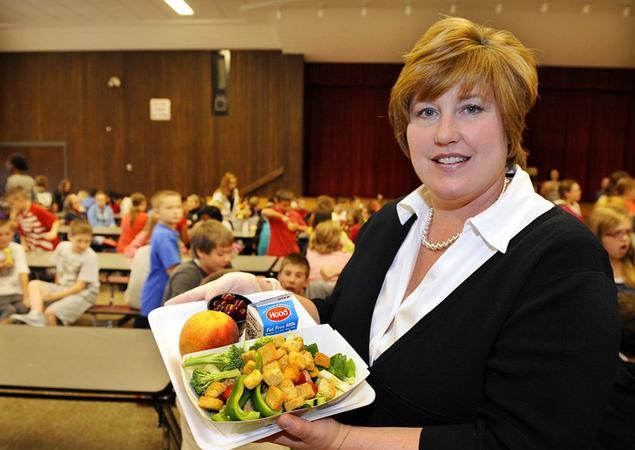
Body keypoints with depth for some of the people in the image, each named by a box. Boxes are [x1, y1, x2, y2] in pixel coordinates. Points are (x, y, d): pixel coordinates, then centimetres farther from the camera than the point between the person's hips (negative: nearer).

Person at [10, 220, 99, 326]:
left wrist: (55, 295, -19)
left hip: (85, 293, -7)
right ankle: (36, 316, -31)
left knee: (50, 312, -26)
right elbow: (58, 270, 13)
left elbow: (79, 286, -17)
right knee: (34, 284, -14)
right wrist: (56, 288, 1)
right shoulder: (62, 246, -1)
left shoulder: (90, 257, -18)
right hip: (63, 288, 7)